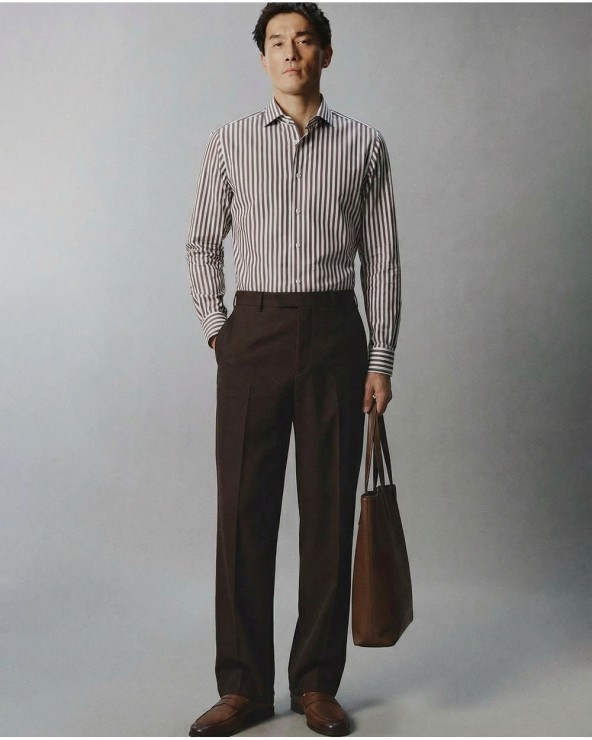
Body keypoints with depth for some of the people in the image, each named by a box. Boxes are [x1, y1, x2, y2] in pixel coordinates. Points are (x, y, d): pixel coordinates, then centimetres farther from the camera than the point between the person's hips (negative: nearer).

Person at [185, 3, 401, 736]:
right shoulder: (230, 142, 6)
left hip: (334, 334, 0)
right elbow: (203, 244, 11)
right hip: (253, 335, 0)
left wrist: (381, 361, 0)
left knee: (329, 509, 3)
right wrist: (216, 331, 2)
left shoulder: (364, 145, 6)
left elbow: (381, 259, 4)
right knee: (244, 507, 0)